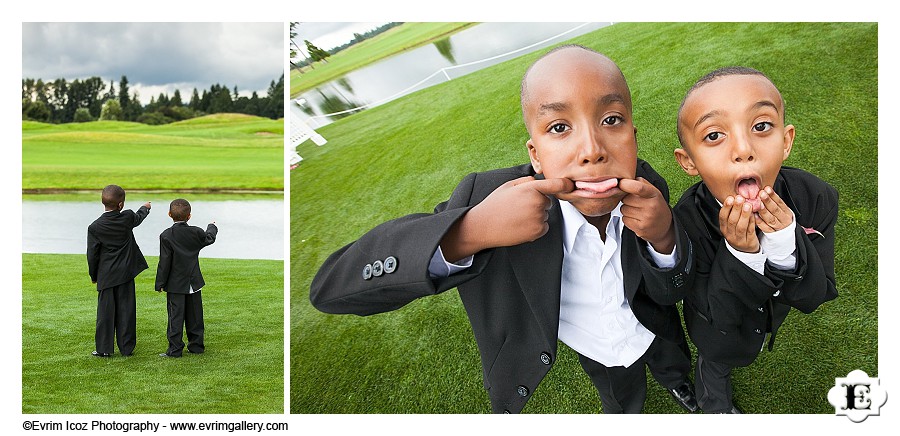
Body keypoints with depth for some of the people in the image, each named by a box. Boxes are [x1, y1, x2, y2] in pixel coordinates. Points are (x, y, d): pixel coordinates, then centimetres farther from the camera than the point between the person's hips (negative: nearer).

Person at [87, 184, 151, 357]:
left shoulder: (95, 227, -12)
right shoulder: (128, 217, -8)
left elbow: (92, 254, -5)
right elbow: (139, 217, 18)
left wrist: (93, 275, 9)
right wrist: (145, 208, 41)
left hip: (106, 275, -1)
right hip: (126, 272, 1)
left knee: (105, 310, 6)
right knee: (126, 309, 7)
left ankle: (104, 348, 9)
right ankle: (126, 347, 12)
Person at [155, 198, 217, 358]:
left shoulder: (166, 236, -13)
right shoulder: (196, 232, -4)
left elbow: (165, 262, -12)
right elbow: (209, 238, 19)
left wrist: (160, 283, -4)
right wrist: (212, 227, 41)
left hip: (175, 285, -3)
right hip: (194, 282, 3)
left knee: (176, 316, 0)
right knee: (194, 315, 12)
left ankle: (175, 349, 0)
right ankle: (196, 345, 19)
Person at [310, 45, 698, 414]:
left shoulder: (645, 187, -20)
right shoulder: (487, 195, -31)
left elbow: (670, 293, -9)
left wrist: (664, 237, -32)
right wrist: (469, 231, -50)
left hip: (652, 343, 3)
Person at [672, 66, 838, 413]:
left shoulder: (815, 198, -32)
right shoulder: (686, 222, -39)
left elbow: (813, 298, -23)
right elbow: (716, 314, -29)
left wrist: (786, 248, -43)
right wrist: (738, 255, -47)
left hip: (773, 316, 3)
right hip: (721, 330, -3)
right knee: (716, 364, 30)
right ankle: (715, 402, 64)